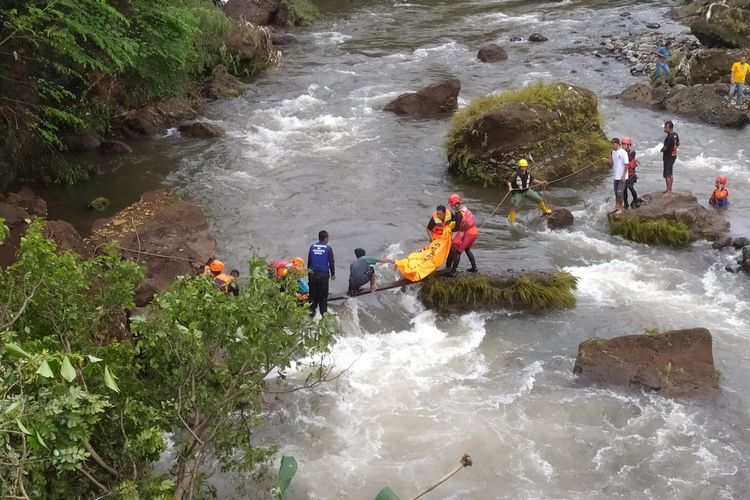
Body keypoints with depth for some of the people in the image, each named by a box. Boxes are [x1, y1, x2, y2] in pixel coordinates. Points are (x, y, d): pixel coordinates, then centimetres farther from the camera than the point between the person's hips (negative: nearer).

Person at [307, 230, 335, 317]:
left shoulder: (312, 247, 6)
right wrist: (333, 274, 10)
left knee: (313, 293, 12)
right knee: (323, 294, 6)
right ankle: (324, 311, 7)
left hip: (313, 273, 3)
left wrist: (309, 273, 23)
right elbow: (331, 262, -2)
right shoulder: (328, 248, -5)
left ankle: (312, 310, 10)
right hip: (323, 274, -3)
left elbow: (309, 261, 14)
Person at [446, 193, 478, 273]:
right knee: (467, 249, 25)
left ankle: (453, 270, 0)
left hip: (468, 234, -9)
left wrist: (452, 240, -18)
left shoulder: (459, 214, -20)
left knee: (457, 251, -1)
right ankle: (474, 268, 30)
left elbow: (456, 229, -20)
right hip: (474, 231, 9)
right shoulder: (465, 209, 5)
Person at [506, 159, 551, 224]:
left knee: (539, 199, 3)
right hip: (518, 192, -5)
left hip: (527, 190, 5)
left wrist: (541, 182, 7)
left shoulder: (528, 173, -6)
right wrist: (510, 187, -45)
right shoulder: (516, 174, -23)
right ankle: (511, 220, 1)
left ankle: (545, 211, 26)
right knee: (515, 206, -13)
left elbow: (532, 180, 10)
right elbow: (509, 181, -24)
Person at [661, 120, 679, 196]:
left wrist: (662, 150, 2)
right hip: (674, 155, 9)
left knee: (667, 175, -1)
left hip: (668, 157, -9)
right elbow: (678, 144, 15)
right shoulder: (675, 134, 1)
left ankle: (669, 192, 4)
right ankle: (669, 189, 28)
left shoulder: (669, 138, -27)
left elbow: (664, 148, -20)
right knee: (670, 174, 19)